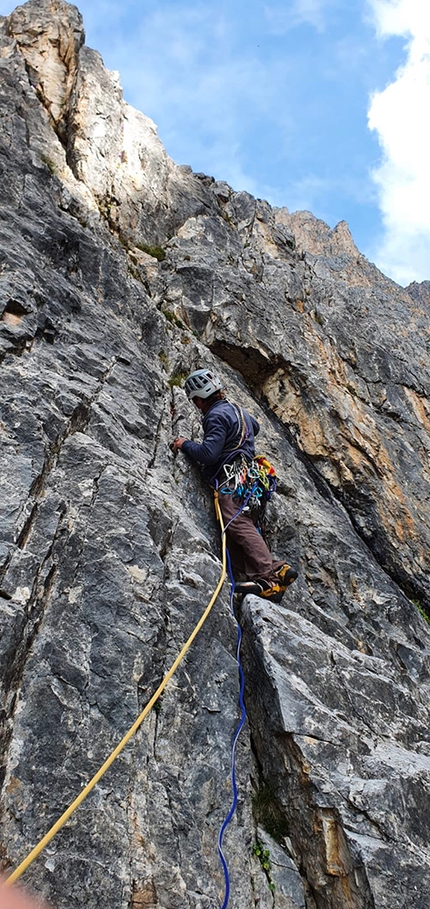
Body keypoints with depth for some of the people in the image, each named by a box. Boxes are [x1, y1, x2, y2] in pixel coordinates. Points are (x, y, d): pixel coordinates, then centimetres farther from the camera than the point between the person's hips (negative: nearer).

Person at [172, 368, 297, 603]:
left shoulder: (217, 415, -3)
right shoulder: (239, 410, 27)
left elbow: (208, 454, -14)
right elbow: (255, 427, 50)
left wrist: (185, 444, 2)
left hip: (230, 479, -10)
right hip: (247, 478, 10)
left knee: (238, 524, -23)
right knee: (247, 529, 0)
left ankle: (268, 576, -36)